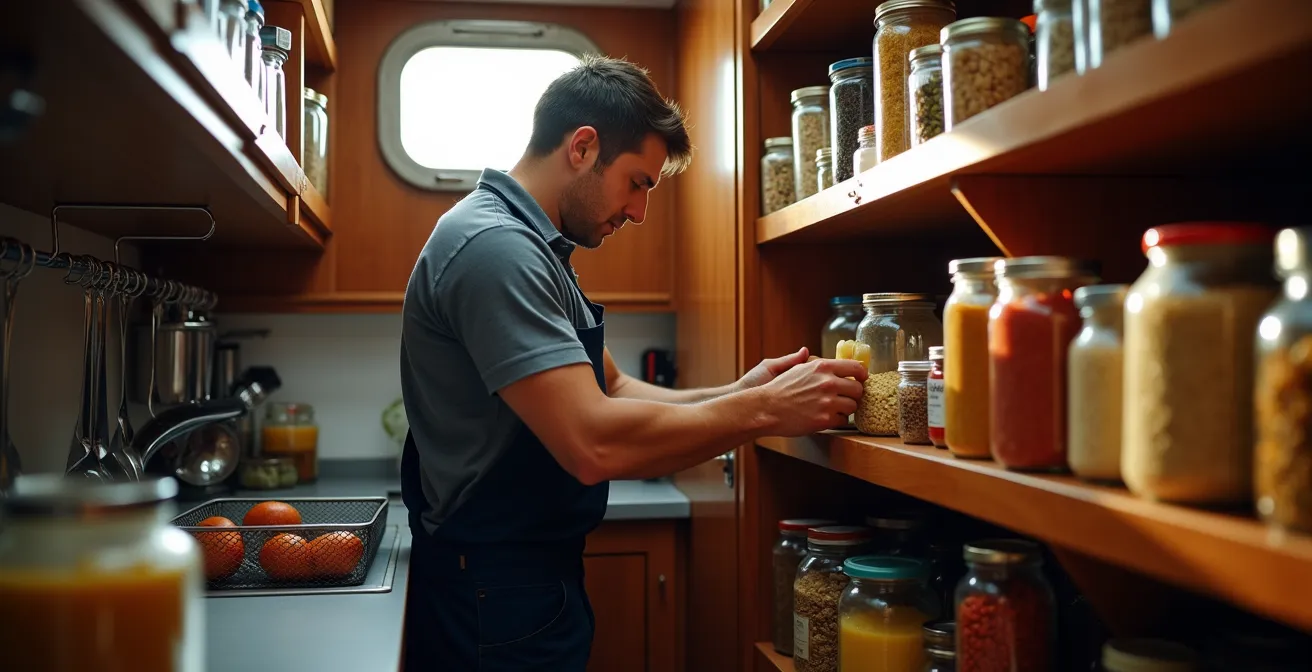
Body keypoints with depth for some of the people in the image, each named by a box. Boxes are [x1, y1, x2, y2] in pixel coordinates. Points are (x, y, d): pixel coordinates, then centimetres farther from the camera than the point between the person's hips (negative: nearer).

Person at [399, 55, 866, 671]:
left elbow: (610, 390, 11)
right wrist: (764, 410, -22)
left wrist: (734, 393, -3)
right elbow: (595, 442, -31)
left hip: (538, 577, 10)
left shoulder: (531, 248, 12)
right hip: (497, 596, -10)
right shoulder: (495, 246, -23)